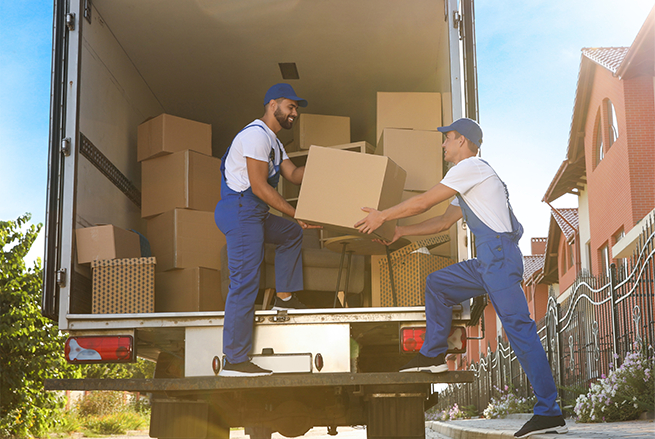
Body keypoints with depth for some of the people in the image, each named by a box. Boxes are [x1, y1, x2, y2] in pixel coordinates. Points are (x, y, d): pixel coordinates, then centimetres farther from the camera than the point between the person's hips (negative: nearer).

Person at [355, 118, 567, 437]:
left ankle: (549, 413, -14)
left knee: (518, 327, -13)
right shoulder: (469, 177, 27)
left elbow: (424, 202, -5)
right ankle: (434, 354, 15)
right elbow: (443, 222, 29)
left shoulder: (472, 166, -3)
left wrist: (382, 216, 4)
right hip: (487, 260, 10)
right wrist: (399, 231, 27)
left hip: (500, 254, -10)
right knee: (436, 283, 15)